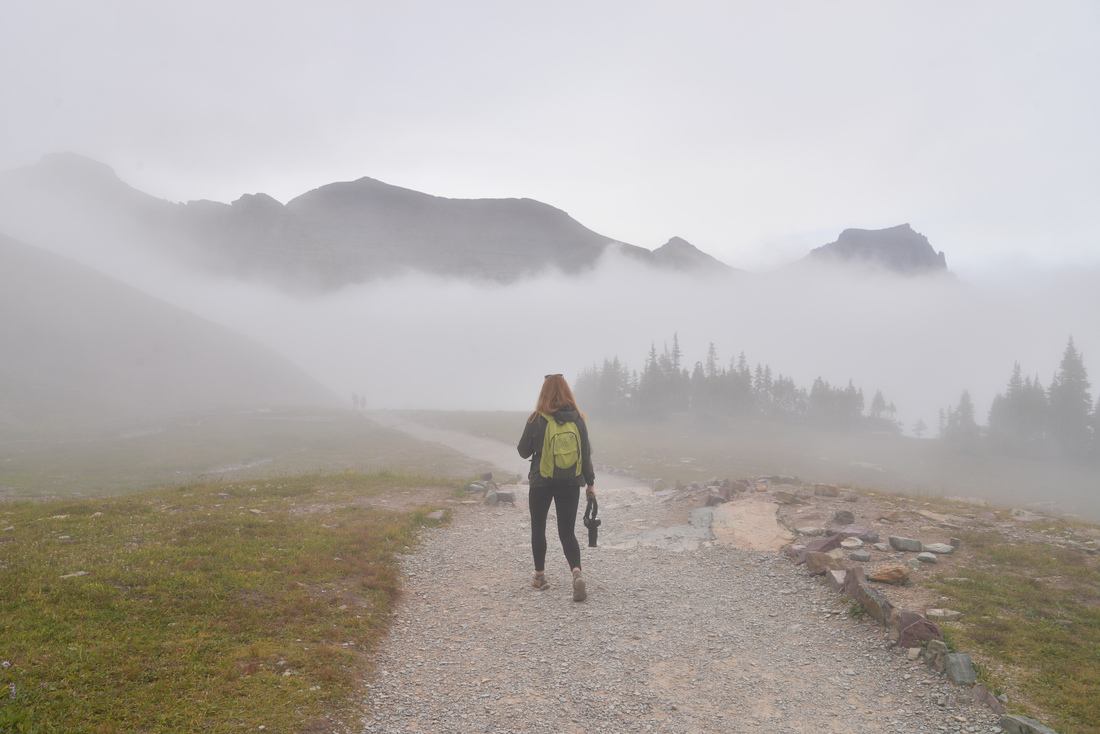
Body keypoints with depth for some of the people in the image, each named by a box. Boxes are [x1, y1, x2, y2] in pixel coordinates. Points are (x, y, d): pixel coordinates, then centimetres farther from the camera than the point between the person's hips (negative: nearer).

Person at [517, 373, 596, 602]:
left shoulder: (537, 420, -11)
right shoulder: (577, 419, -2)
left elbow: (523, 451, -2)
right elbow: (586, 453, 1)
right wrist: (590, 482, 9)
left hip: (542, 483, -2)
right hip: (570, 484, 2)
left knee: (538, 528, 18)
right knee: (567, 532, 7)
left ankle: (540, 576, 24)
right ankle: (577, 572, -16)